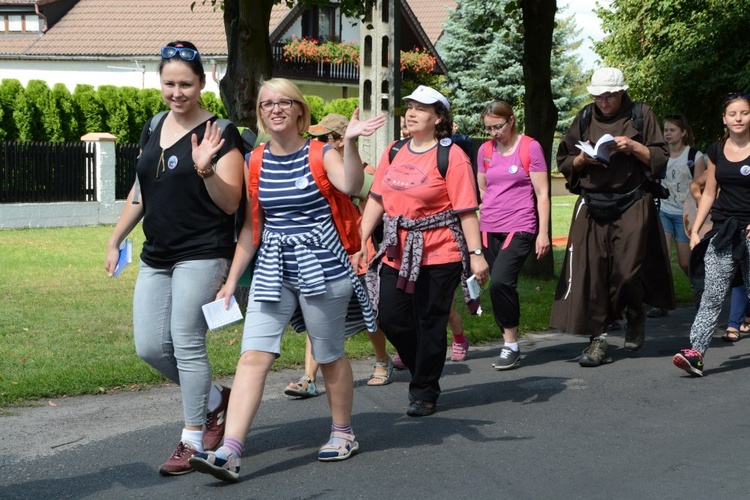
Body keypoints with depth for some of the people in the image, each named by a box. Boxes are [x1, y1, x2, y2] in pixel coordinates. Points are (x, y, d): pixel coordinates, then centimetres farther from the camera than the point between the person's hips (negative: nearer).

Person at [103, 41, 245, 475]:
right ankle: (215, 399, 27)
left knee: (186, 343, -8)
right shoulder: (154, 130, 12)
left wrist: (206, 169, -28)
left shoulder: (219, 133, -9)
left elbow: (230, 204, -13)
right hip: (157, 256, 7)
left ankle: (193, 440, 5)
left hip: (202, 255, -7)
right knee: (150, 346, 4)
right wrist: (116, 240, 22)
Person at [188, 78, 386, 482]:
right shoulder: (255, 162, 7)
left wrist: (350, 142, -39)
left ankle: (343, 434, 31)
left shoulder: (320, 154, -4)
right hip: (272, 271, 4)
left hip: (321, 267, -3)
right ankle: (228, 453, -14)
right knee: (252, 356, -8)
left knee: (330, 356, 9)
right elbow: (252, 227, 13)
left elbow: (351, 186, -27)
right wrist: (232, 280, 12)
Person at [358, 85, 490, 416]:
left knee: (429, 324, 1)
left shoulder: (451, 156, -8)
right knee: (391, 318, 4)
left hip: (439, 253, -5)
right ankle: (422, 372, 29)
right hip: (397, 252, 6)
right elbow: (377, 199, 13)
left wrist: (476, 254, -14)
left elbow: (466, 210, -11)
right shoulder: (394, 152, 9)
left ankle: (424, 393, 16)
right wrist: (361, 239, 8)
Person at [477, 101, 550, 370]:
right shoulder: (485, 151, 10)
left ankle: (511, 345, -11)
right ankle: (510, 344, 16)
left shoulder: (530, 147, -2)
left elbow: (542, 193, -3)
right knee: (501, 287, 5)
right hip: (489, 229, 5)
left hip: (520, 228, -5)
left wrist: (543, 233, -7)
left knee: (500, 282, -21)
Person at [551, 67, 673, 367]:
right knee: (590, 272, -3)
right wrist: (582, 160, -5)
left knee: (628, 270, -8)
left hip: (632, 205, -3)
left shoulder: (641, 115, 4)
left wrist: (633, 147, -12)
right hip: (592, 207, 3)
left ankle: (635, 314, 24)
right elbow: (563, 162, 16)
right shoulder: (585, 119, 11)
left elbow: (660, 159, 4)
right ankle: (598, 339, 3)